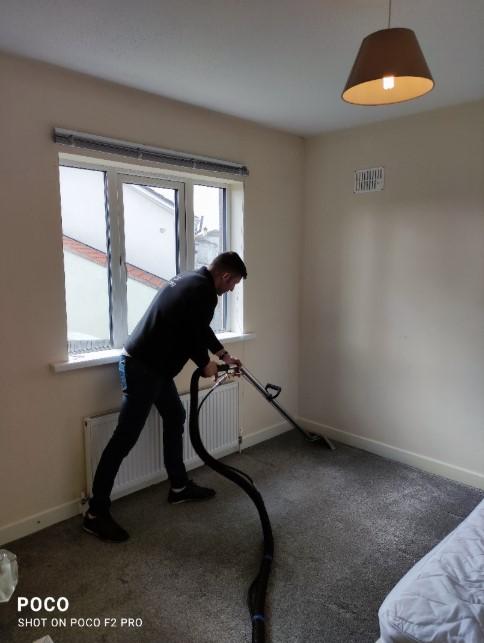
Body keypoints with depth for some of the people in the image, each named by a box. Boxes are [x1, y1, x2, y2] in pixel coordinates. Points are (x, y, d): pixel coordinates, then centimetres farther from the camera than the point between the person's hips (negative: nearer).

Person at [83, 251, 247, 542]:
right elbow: (194, 335, -14)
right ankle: (96, 513, 5)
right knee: (125, 438, -5)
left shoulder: (193, 280, 15)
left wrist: (225, 355, 29)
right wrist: (206, 364, 6)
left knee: (175, 417, 19)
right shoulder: (203, 292, -16)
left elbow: (201, 328, 25)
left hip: (152, 363, 11)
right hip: (142, 367, -11)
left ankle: (179, 486, 32)